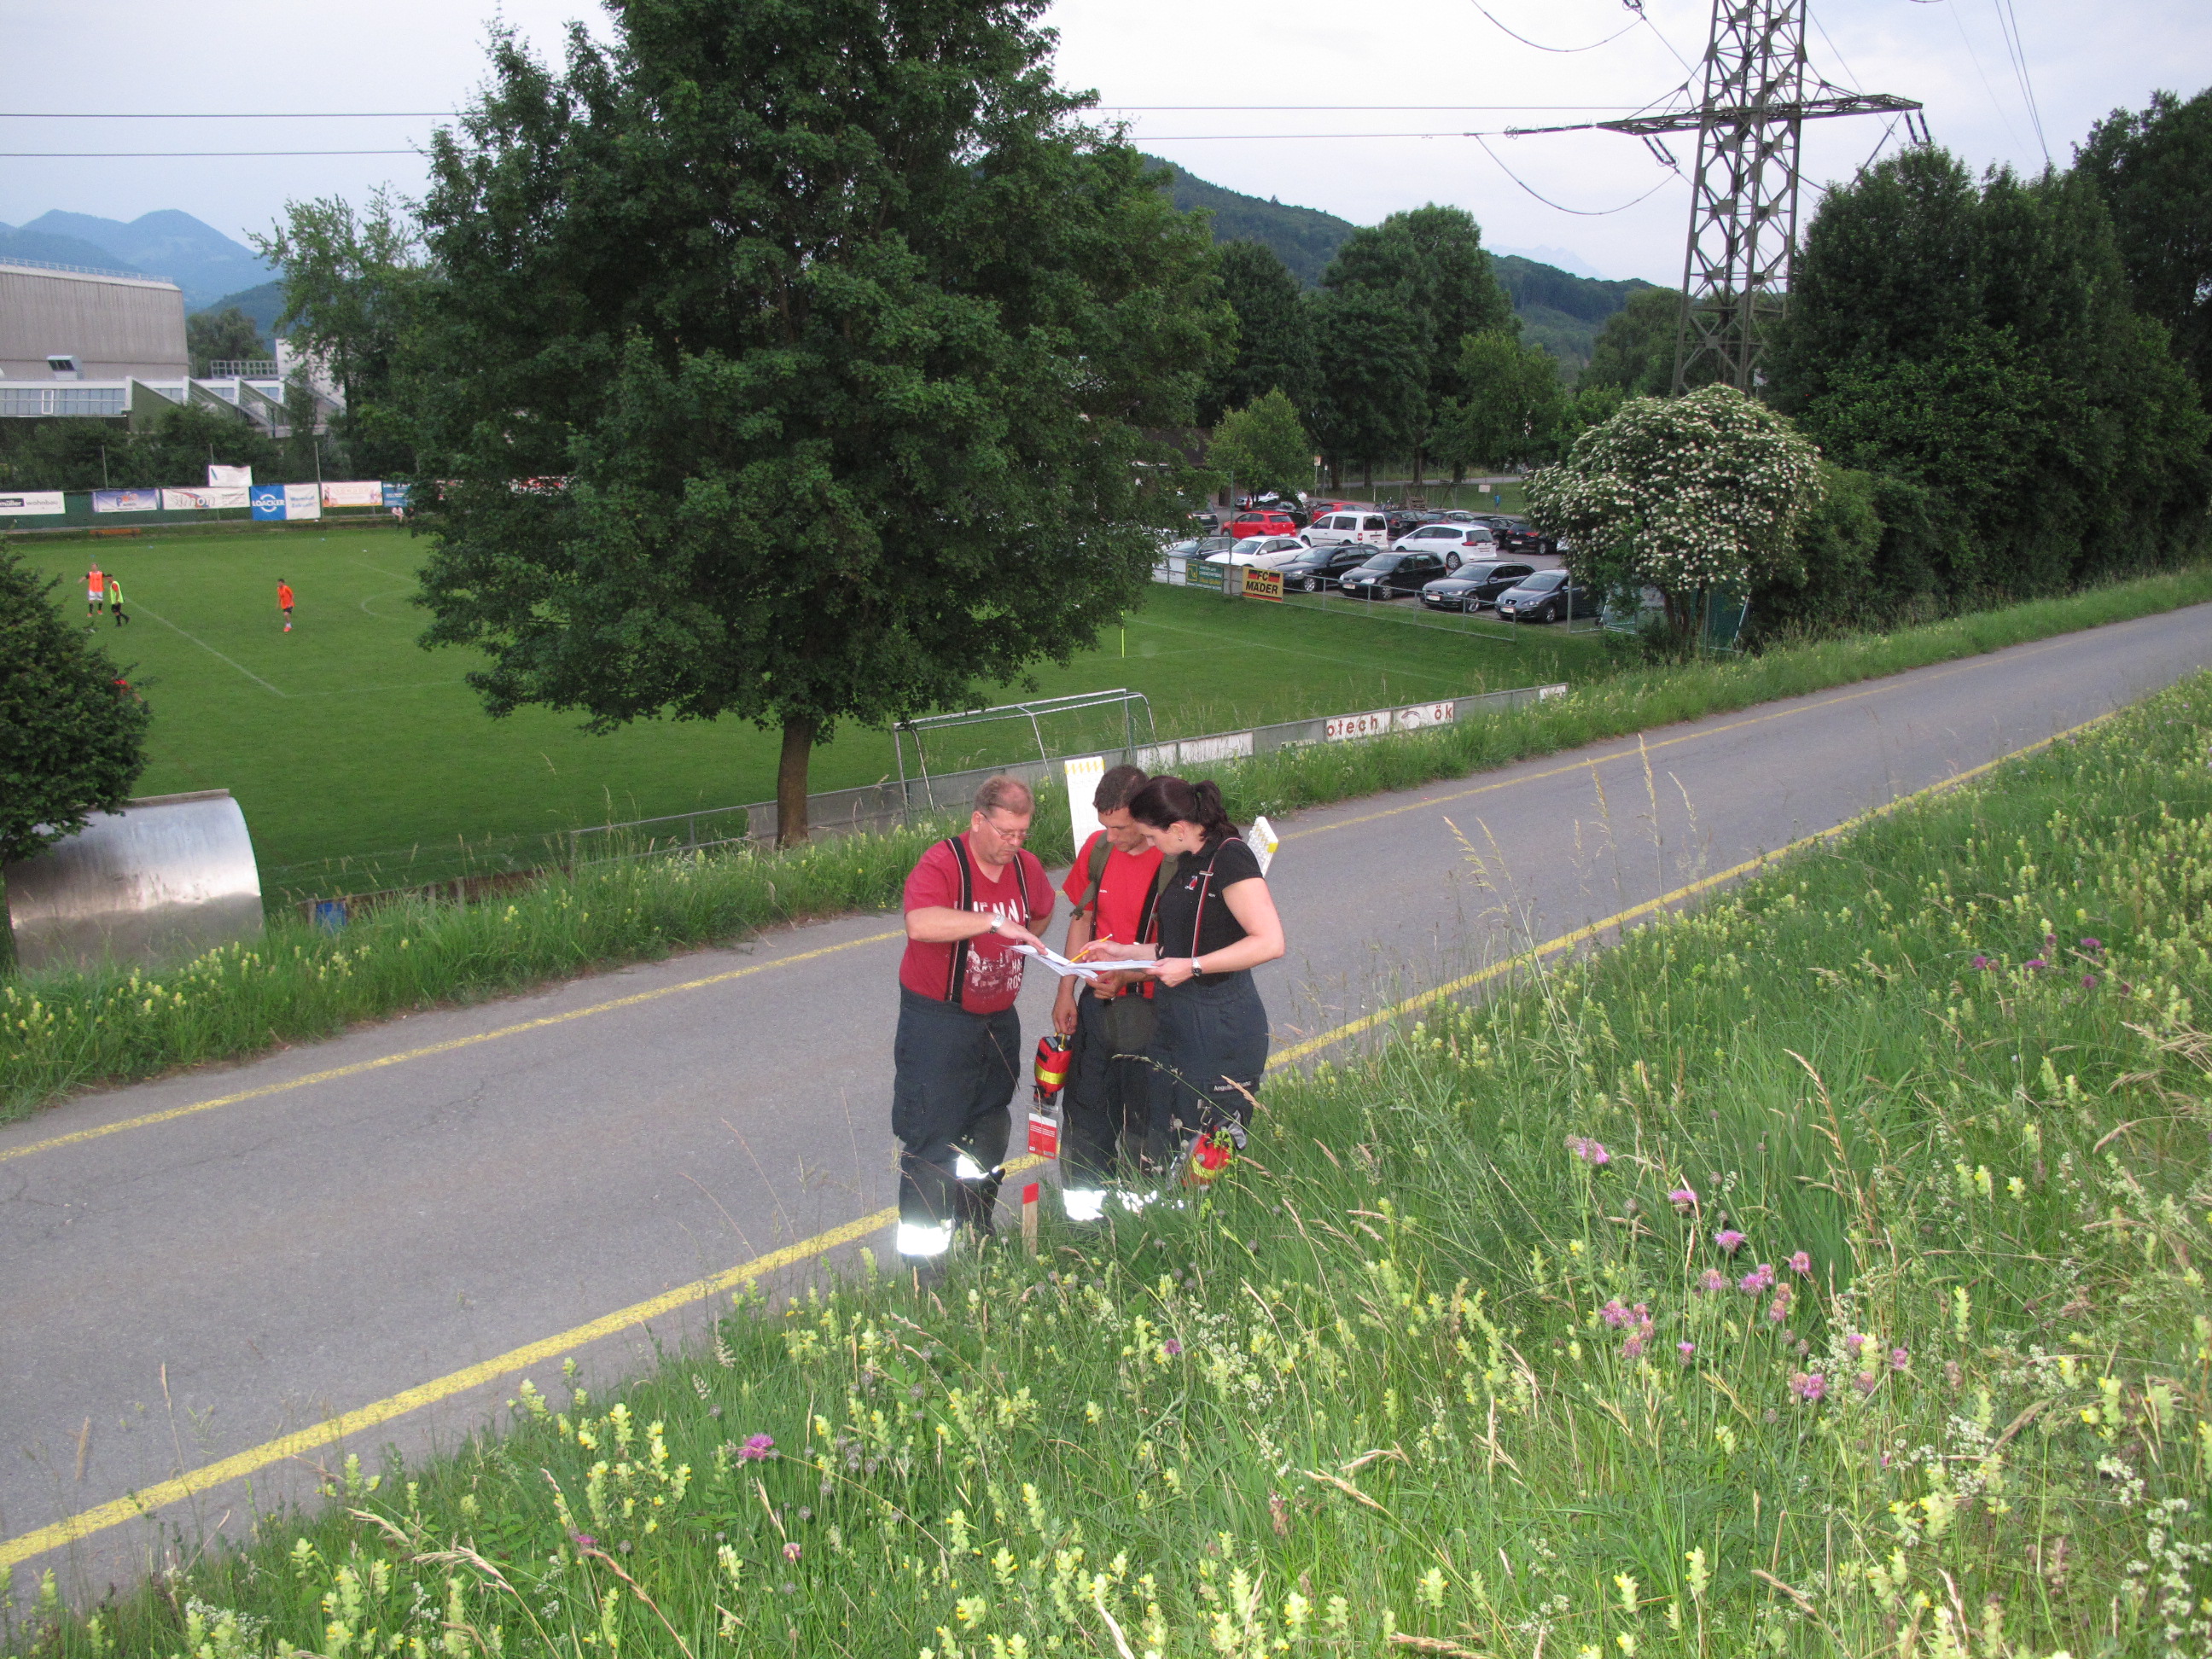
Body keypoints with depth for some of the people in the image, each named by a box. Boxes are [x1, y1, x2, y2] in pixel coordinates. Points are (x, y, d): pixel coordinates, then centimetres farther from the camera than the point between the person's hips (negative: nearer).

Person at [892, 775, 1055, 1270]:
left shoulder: (1026, 868, 3)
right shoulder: (941, 864, -18)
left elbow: (1041, 912, 27)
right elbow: (920, 922, -39)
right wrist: (994, 922, -41)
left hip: (998, 1020, 7)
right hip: (937, 1019, -7)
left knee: (989, 1132, 17)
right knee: (933, 1137, -5)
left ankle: (976, 1229, 35)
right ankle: (921, 1255, 3)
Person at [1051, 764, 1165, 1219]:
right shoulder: (1097, 848, 0)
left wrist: (1127, 975, -27)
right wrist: (1066, 991, 9)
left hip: (1147, 1009, -5)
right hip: (1096, 1004, 5)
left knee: (1144, 1122, 6)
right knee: (1086, 1112, 15)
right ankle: (1082, 1210, 30)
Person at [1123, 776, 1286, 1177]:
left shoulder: (1229, 857, -13)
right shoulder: (1186, 864, 15)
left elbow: (1270, 942, -22)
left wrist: (1192, 967, -21)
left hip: (1220, 1023, -9)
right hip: (1176, 1019, 9)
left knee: (1210, 1159, -4)